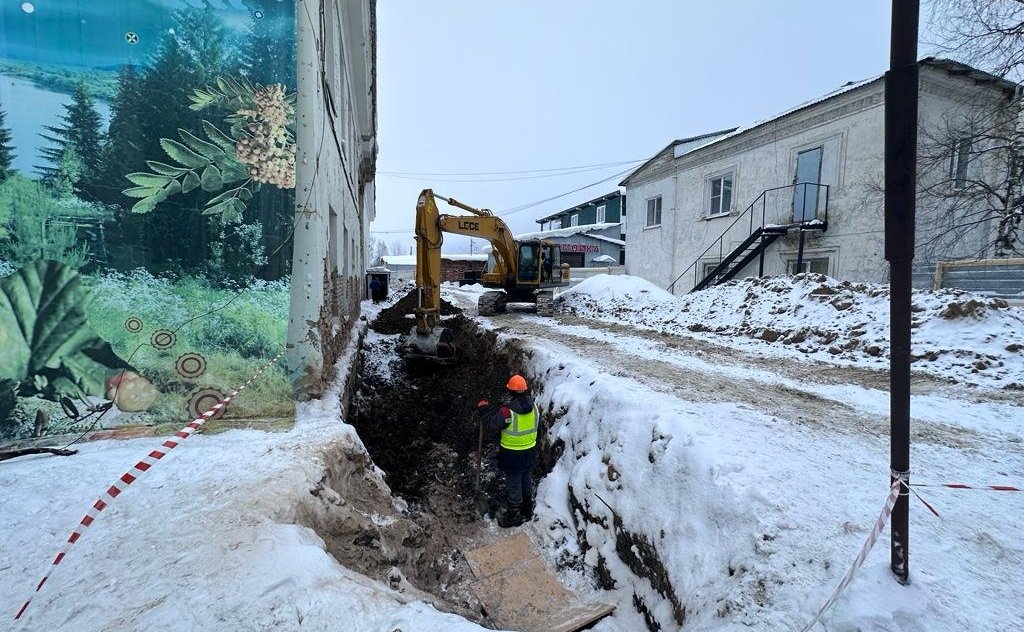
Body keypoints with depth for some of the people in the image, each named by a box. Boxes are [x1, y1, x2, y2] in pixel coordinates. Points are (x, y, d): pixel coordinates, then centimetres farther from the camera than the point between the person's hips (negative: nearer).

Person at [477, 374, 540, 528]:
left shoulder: (507, 411, -28)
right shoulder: (533, 406, -9)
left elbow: (490, 425, -17)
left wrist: (484, 410, -1)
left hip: (512, 455, -6)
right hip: (530, 452, 6)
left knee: (513, 485, 12)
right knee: (527, 482, 24)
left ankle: (514, 516, 29)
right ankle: (527, 511, 42)